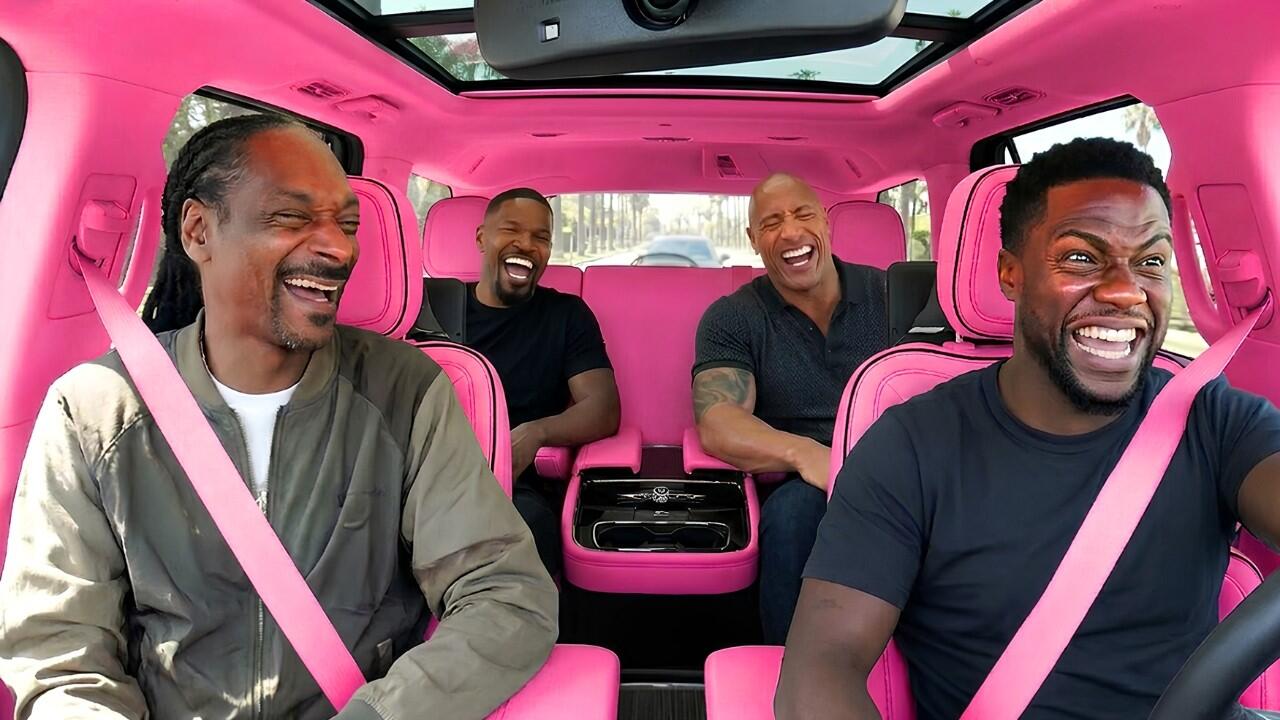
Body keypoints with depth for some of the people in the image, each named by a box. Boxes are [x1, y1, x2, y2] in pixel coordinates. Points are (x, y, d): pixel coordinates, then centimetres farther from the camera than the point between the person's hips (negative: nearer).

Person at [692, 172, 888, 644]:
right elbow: (717, 425, -8)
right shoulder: (731, 320, 6)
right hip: (802, 487, -1)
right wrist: (804, 453, -28)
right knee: (794, 509, -35)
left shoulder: (891, 294, 11)